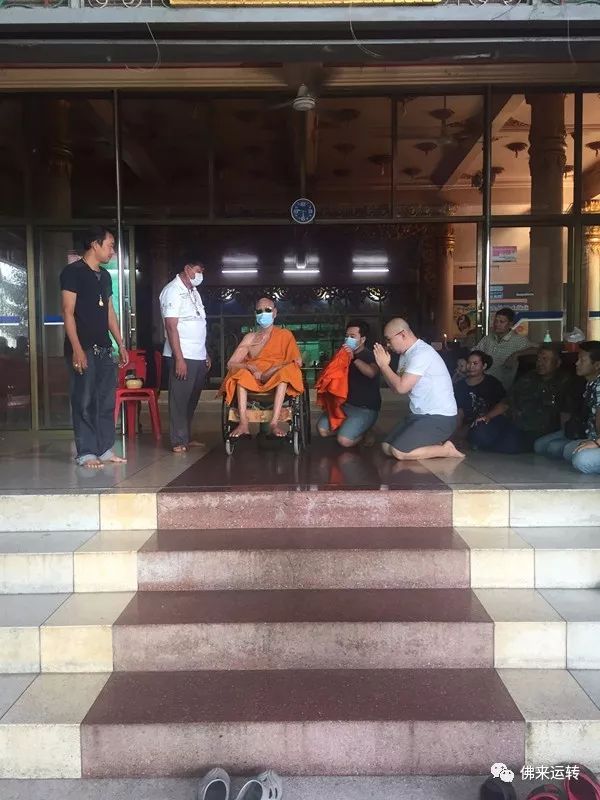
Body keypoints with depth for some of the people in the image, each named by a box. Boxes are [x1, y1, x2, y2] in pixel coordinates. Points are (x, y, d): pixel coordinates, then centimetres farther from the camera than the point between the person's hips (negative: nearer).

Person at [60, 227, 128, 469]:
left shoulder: (105, 275, 16)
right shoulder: (73, 272, -6)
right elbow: (68, 312, -12)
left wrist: (120, 345, 16)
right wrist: (77, 349, -19)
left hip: (104, 348, 7)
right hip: (84, 348, -7)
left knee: (107, 401, 8)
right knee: (84, 401, -3)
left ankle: (105, 449, 16)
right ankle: (86, 453, 4)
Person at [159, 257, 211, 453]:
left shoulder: (193, 291, 18)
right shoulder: (173, 291, -8)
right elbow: (171, 326, -15)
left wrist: (206, 354, 18)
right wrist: (179, 358, -20)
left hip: (198, 356, 8)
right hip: (183, 356, -8)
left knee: (192, 399, 12)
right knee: (180, 399, -3)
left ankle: (187, 437, 20)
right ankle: (178, 441, 2)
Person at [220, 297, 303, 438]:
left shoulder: (284, 334, 12)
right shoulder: (250, 337, 14)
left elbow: (297, 362, -1)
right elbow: (231, 364, 4)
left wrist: (272, 370, -16)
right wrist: (250, 367, -16)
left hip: (277, 382, -1)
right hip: (252, 382, 1)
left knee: (285, 371, -33)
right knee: (241, 373, -29)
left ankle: (274, 423, -42)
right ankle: (243, 424, -39)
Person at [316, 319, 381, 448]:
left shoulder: (370, 355, -9)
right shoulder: (345, 355, 14)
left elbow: (371, 373, -33)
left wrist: (354, 358, -41)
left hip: (366, 408, -7)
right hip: (344, 404, 7)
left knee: (344, 440, -23)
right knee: (322, 429, -10)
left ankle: (364, 432, 7)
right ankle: (348, 427, 12)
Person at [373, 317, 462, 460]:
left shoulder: (421, 353, -19)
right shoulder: (405, 354, 13)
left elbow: (401, 387, -24)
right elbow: (396, 387, 13)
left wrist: (383, 364, -11)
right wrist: (384, 365, 1)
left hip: (440, 418, -10)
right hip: (421, 415, 10)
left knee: (399, 452, -20)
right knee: (387, 448, 3)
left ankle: (446, 450, -5)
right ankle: (434, 445, 6)